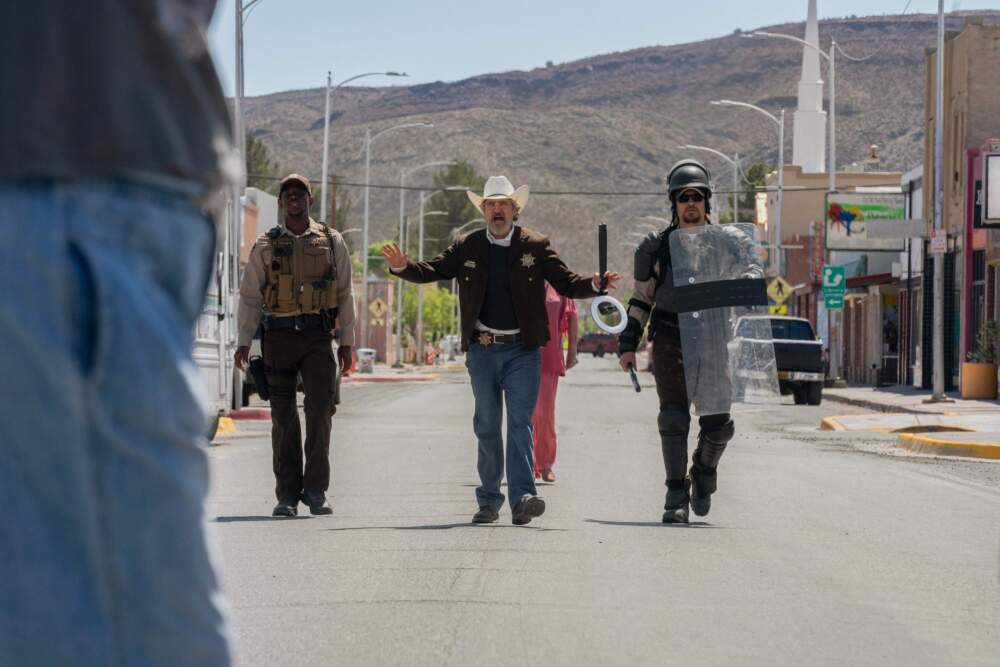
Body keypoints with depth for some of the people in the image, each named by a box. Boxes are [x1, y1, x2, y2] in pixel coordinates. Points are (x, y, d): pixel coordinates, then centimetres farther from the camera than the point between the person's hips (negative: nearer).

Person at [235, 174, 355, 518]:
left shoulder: (332, 242, 9)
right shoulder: (265, 246, 10)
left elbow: (345, 295, 11)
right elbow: (249, 297, 9)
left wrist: (347, 342, 6)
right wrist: (243, 342, 0)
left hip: (317, 337, -1)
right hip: (278, 337, 1)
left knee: (320, 407, -13)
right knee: (283, 416, 0)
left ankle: (315, 489, -5)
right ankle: (287, 495, 4)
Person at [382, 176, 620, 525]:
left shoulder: (536, 246, 1)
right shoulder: (467, 247, 6)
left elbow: (566, 283, 0)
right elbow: (430, 271, 6)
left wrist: (594, 284, -19)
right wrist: (402, 266, -13)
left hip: (523, 350, -2)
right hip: (482, 349, 2)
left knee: (520, 421, -11)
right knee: (487, 427, 8)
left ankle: (522, 497, -18)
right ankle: (489, 501, 15)